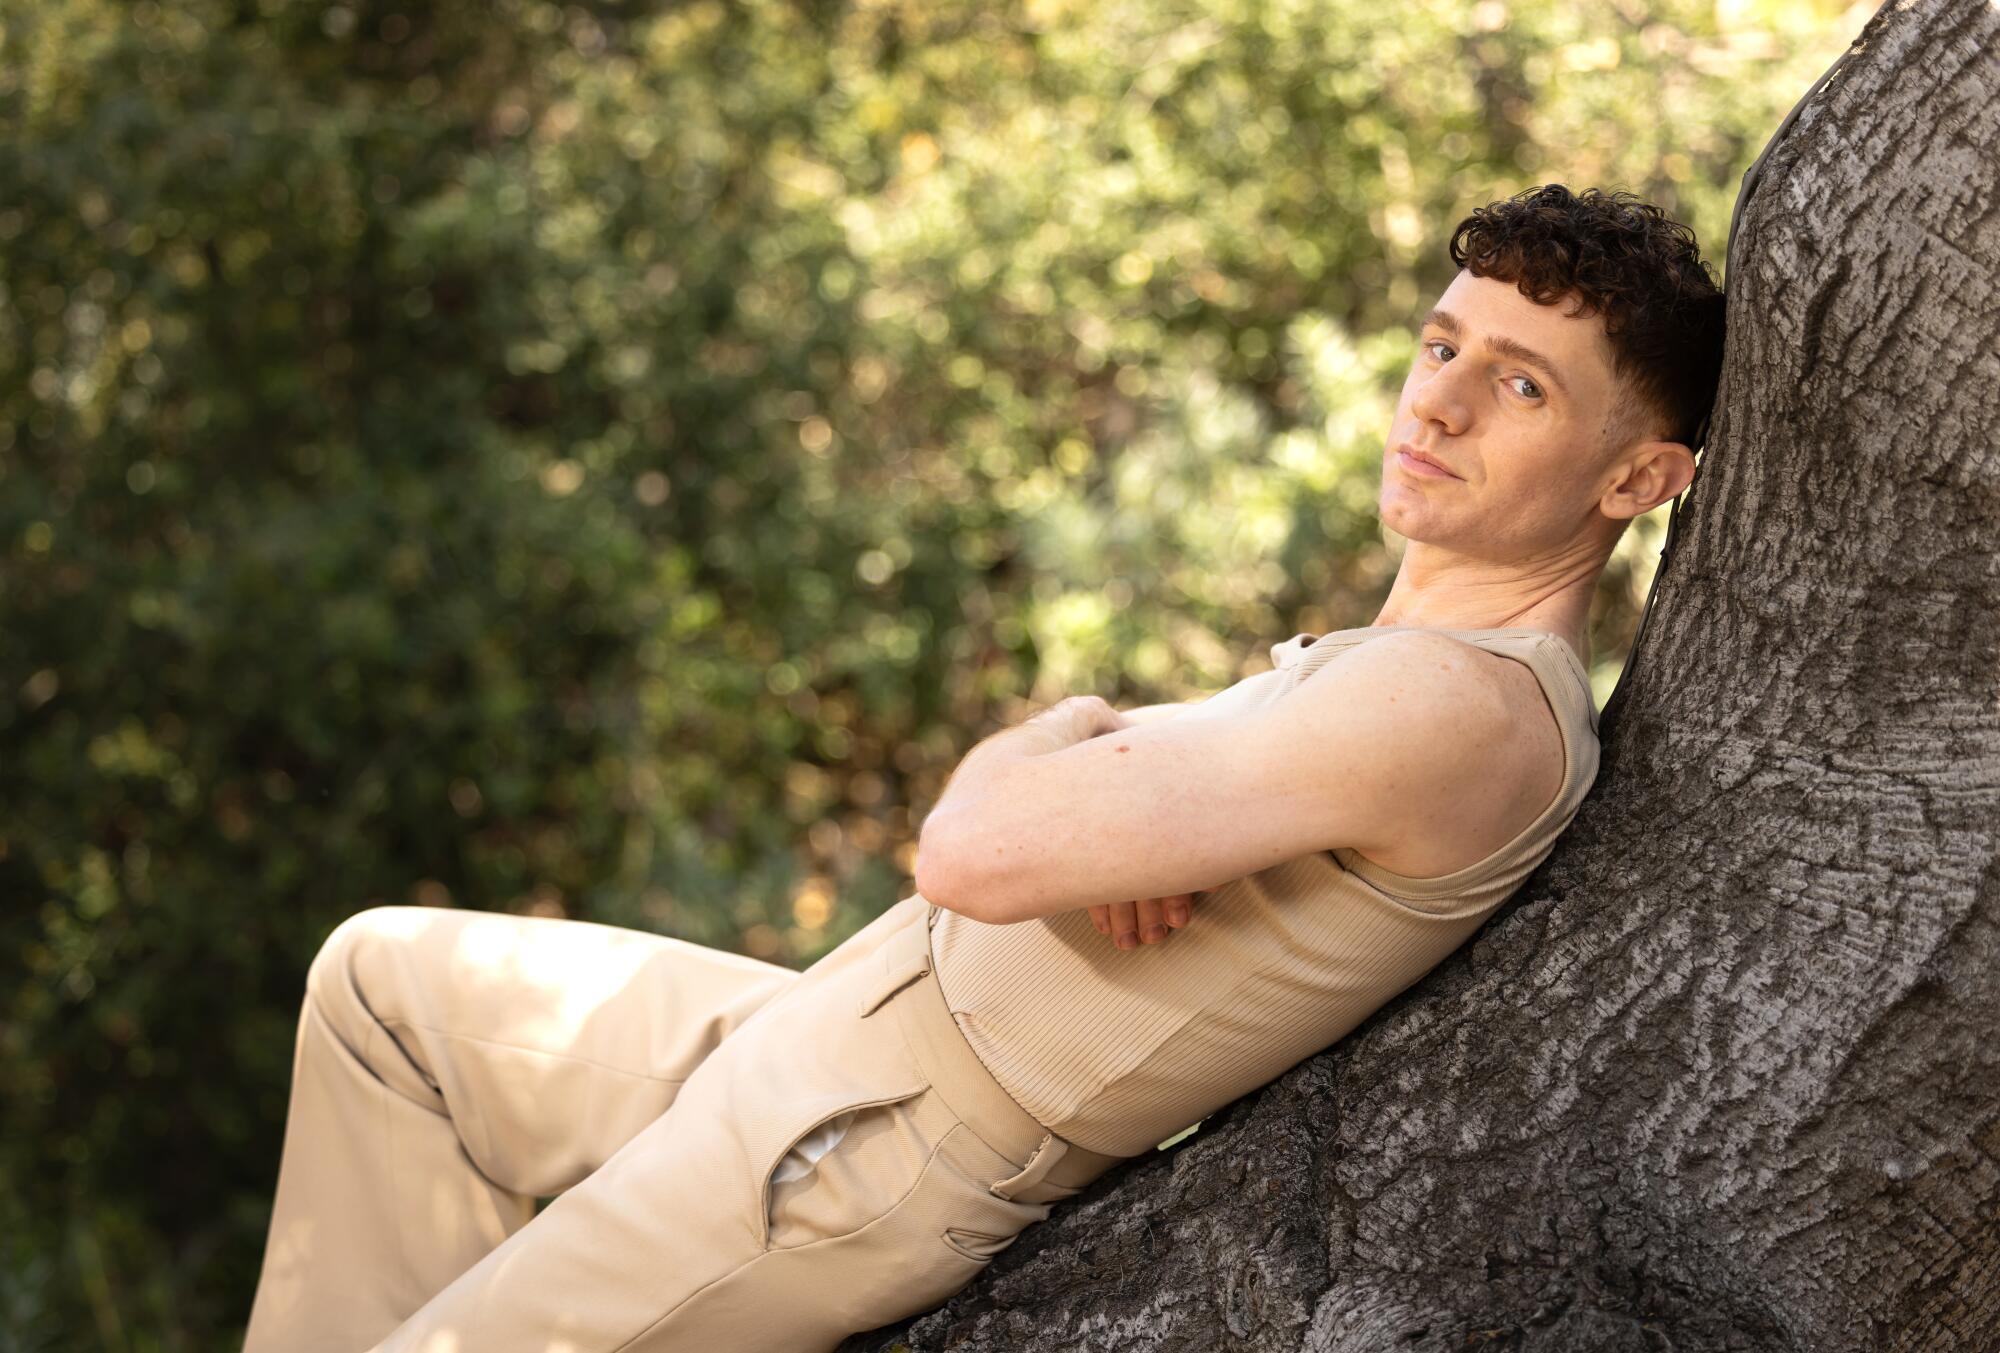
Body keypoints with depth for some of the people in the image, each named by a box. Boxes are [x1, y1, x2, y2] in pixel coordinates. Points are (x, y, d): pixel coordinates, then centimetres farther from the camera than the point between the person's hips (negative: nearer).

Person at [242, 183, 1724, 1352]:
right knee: (384, 975, 17)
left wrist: (1062, 737, -5)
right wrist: (1110, 799, -10)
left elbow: (976, 855, -29)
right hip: (838, 1018, 11)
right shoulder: (1391, 667, 11)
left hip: (873, 1153, -10)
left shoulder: (1475, 705, -23)